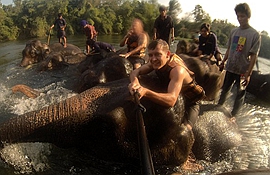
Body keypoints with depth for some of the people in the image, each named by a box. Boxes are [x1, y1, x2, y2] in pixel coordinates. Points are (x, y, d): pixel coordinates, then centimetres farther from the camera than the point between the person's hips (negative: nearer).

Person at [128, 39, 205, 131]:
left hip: (189, 103, -7)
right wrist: (134, 81, -41)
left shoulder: (177, 70, -38)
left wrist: (145, 92, -66)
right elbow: (135, 72, -14)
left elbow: (171, 100, -50)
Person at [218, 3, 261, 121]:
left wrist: (248, 73, -16)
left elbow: (254, 56, -12)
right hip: (230, 68, 4)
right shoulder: (234, 31, 4)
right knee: (225, 89, 17)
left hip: (243, 70, -4)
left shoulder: (254, 34, -9)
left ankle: (233, 115, 20)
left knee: (240, 94, 7)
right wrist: (223, 62, 15)